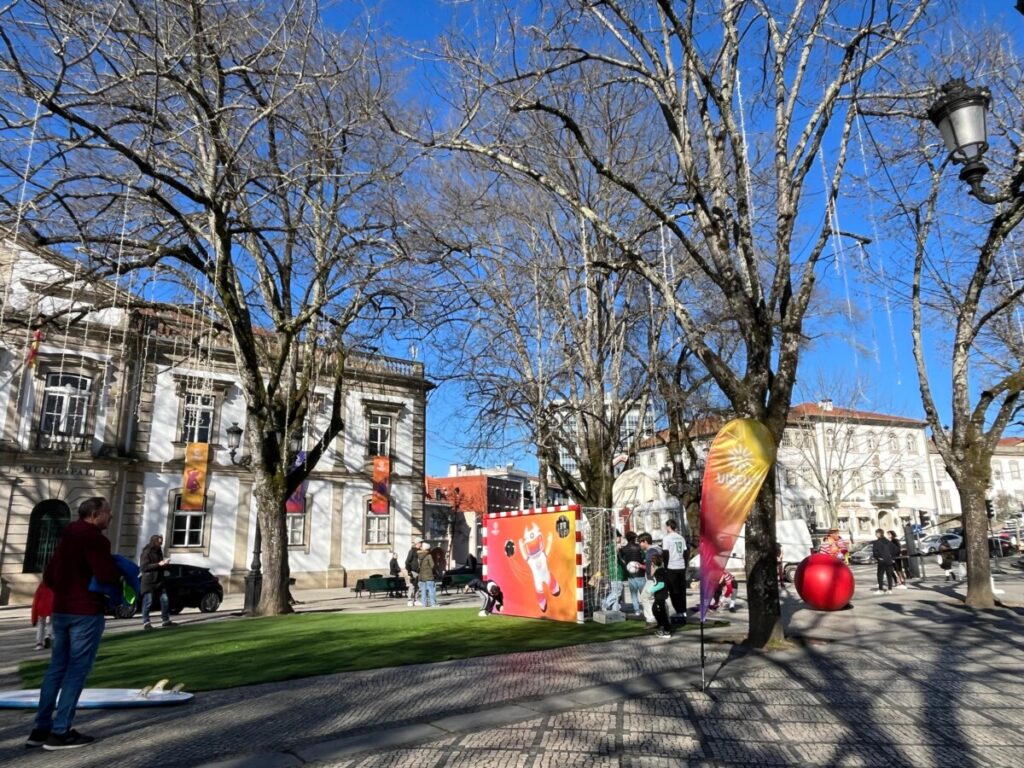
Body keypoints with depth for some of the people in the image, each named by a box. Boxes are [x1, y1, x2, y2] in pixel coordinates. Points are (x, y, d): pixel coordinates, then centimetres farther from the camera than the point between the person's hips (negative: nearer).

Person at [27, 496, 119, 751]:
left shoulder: (67, 536, 15)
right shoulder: (94, 538, -14)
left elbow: (49, 575, 20)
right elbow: (107, 576, -23)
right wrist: (119, 573, -3)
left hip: (61, 609, 9)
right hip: (86, 612, -9)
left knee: (57, 667, 13)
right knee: (77, 670, -3)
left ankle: (41, 728, 16)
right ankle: (59, 732, -1)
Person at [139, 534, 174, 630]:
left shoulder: (159, 551, 13)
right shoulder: (146, 552, -10)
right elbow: (143, 567, -19)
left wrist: (165, 563, 2)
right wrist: (159, 564, -21)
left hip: (159, 581, 7)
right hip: (149, 581, -7)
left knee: (164, 600, 5)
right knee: (148, 602, -3)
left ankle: (165, 620, 12)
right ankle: (145, 622, 4)